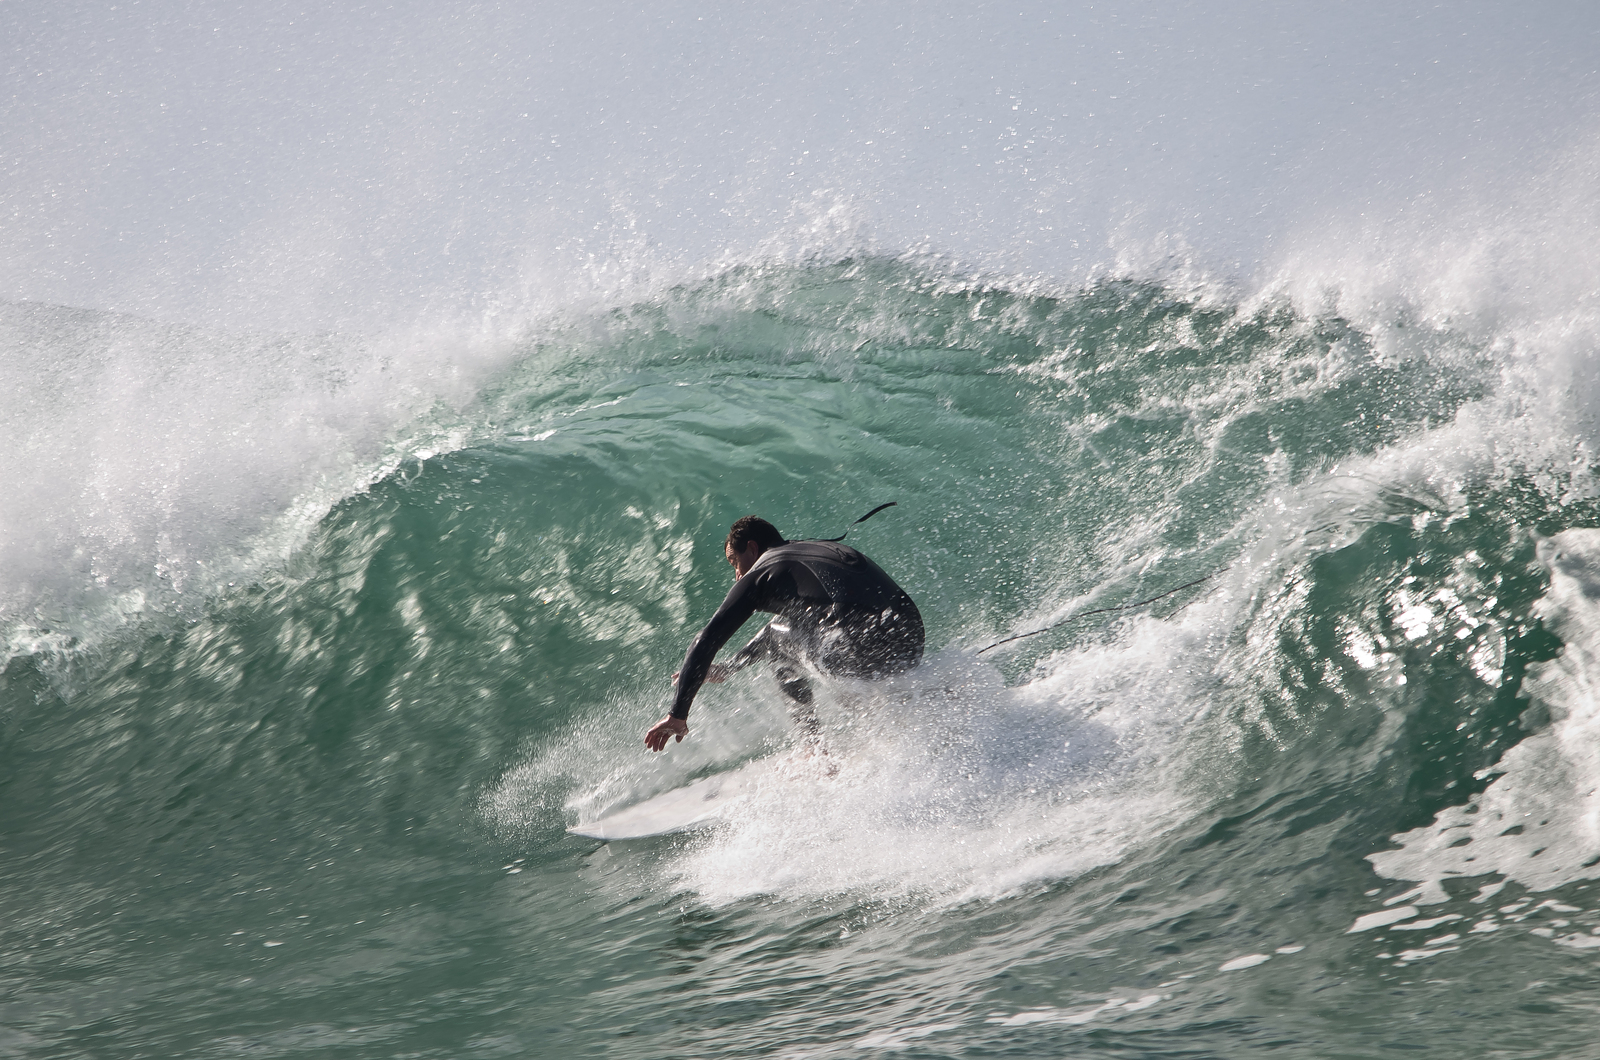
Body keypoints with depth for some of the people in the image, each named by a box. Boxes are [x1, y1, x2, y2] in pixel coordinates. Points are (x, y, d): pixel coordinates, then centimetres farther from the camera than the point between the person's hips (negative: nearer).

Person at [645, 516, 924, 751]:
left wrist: (678, 715, 13)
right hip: (913, 646, 8)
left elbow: (706, 642, 7)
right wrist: (729, 667, 54)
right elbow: (788, 620, 47)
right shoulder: (822, 548, 33)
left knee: (778, 639, 21)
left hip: (860, 653, -7)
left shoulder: (761, 574, 10)